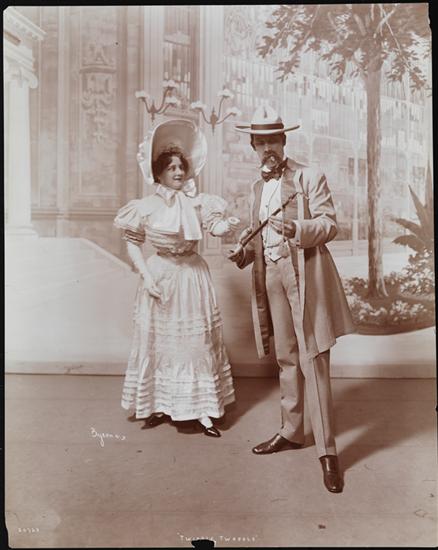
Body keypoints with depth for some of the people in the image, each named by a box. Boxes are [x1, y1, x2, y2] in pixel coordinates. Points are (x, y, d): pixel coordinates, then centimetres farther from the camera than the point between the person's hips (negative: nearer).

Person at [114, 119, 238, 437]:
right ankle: (161, 406, 26)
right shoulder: (146, 207, -4)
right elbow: (133, 243, 1)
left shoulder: (198, 202, -1)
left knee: (198, 340, 5)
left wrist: (228, 225, -37)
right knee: (159, 341, 9)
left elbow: (215, 225, -15)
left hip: (192, 276, 1)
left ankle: (202, 410, 16)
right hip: (160, 277, -1)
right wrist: (145, 274, -10)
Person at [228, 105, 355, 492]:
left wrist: (297, 229, -26)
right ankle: (292, 431, 29)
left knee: (313, 360, -6)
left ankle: (327, 450, 4)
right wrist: (245, 250, 3)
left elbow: (329, 224, -8)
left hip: (304, 274, -6)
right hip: (270, 275, 6)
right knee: (286, 358, 14)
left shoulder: (310, 178, 0)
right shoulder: (258, 188, 18)